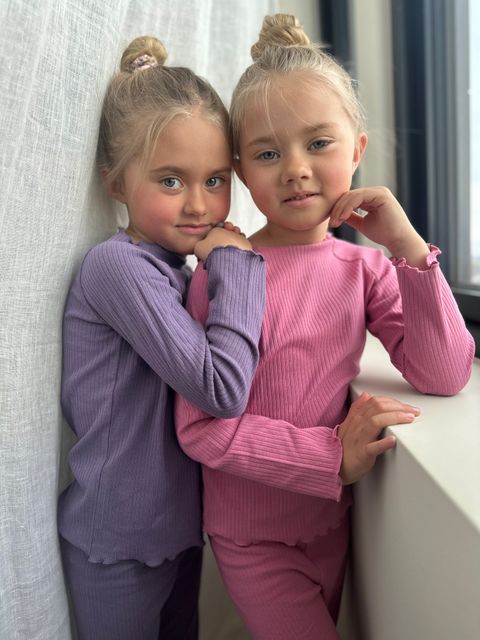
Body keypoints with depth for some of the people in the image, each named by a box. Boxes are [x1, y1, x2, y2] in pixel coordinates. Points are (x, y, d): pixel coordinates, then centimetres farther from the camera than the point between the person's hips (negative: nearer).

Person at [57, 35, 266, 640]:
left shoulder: (173, 268, 1)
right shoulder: (118, 263, -24)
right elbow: (223, 390, -29)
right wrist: (237, 261, -22)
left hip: (178, 522, 7)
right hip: (119, 544, -7)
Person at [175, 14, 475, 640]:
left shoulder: (364, 266, -8)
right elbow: (200, 426, -22)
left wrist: (407, 245, -22)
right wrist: (335, 455, -25)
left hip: (332, 521, 5)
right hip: (252, 536, -4)